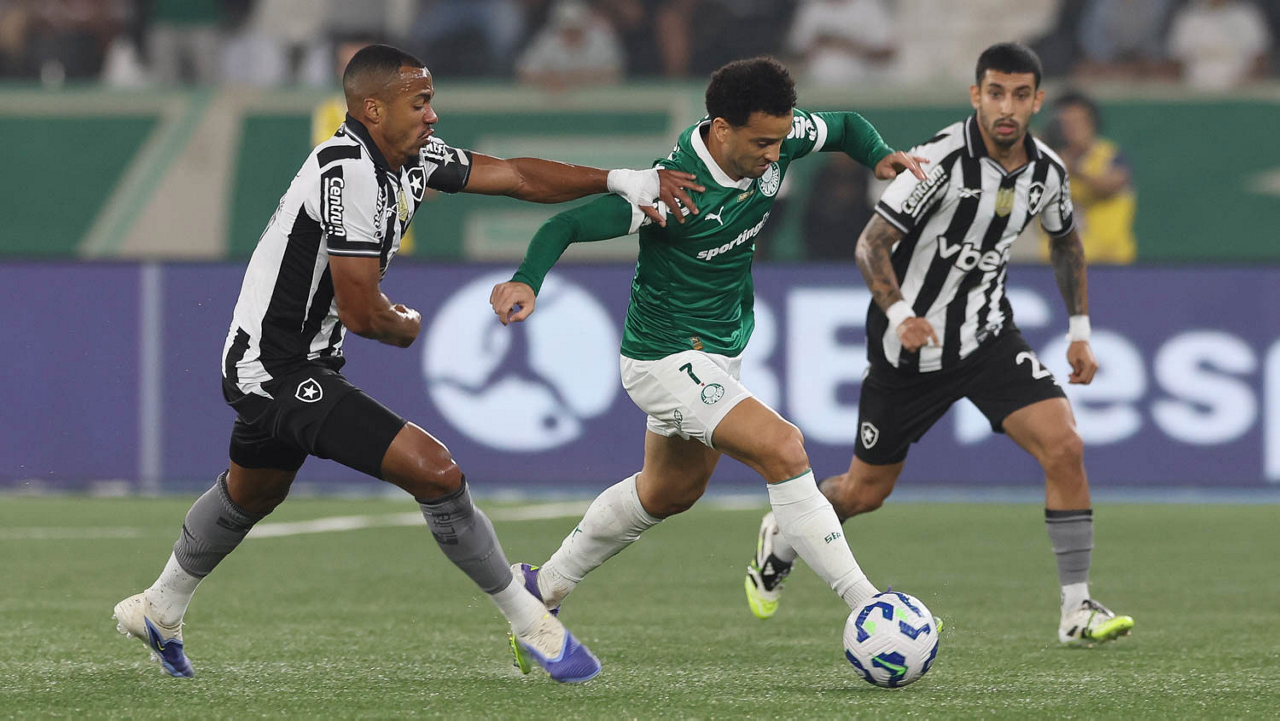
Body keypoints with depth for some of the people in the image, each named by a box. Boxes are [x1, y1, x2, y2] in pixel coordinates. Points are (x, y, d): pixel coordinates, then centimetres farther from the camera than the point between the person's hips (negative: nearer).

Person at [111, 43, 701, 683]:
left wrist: (621, 181, -1)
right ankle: (530, 624, -8)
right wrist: (408, 328, -3)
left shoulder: (414, 157, 3)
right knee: (437, 473, -17)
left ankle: (159, 612, 53)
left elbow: (516, 176, 7)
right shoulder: (350, 172, -24)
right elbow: (361, 312, -24)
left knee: (252, 493, 33)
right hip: (283, 372, -11)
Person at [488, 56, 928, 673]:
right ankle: (866, 606, -20)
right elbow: (567, 225, -28)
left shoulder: (778, 138, -12)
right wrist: (527, 282, -46)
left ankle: (543, 587, 44)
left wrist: (879, 156, -13)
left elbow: (845, 127, 8)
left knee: (671, 491, 26)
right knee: (782, 449, -24)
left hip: (721, 353, 9)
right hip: (665, 360, -9)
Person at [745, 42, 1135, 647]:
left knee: (1064, 446, -18)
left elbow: (1066, 242, 17)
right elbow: (870, 244, -20)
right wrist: (900, 315, -35)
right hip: (910, 343, -4)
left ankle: (1077, 611, -12)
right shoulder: (943, 160, -22)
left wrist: (1079, 332, 13)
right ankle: (782, 538, 43)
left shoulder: (1047, 171, -5)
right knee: (865, 492, 9)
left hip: (987, 335, 4)